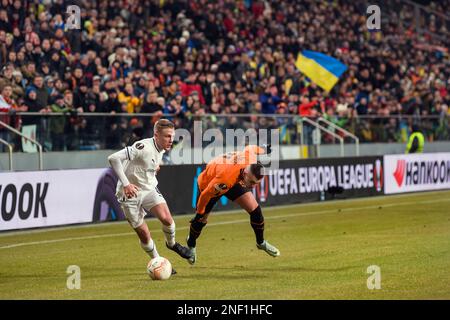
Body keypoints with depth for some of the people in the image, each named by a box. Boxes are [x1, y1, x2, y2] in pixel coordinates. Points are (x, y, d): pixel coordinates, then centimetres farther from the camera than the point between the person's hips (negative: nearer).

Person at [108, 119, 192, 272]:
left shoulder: (161, 150, 0)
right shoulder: (143, 147, -27)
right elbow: (113, 158, -32)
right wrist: (125, 184, -32)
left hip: (149, 189, 6)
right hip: (130, 193, -5)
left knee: (166, 218, -17)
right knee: (143, 234, -2)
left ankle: (171, 244, 12)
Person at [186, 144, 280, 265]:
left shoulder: (251, 158, -34)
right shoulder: (225, 178, -48)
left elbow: (250, 148, -8)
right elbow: (205, 194, -33)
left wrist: (264, 149, 13)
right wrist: (200, 213, -18)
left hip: (235, 181, 5)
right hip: (208, 182, -5)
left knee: (254, 209, -6)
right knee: (201, 220, 7)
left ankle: (261, 242, 18)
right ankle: (191, 245, 39)